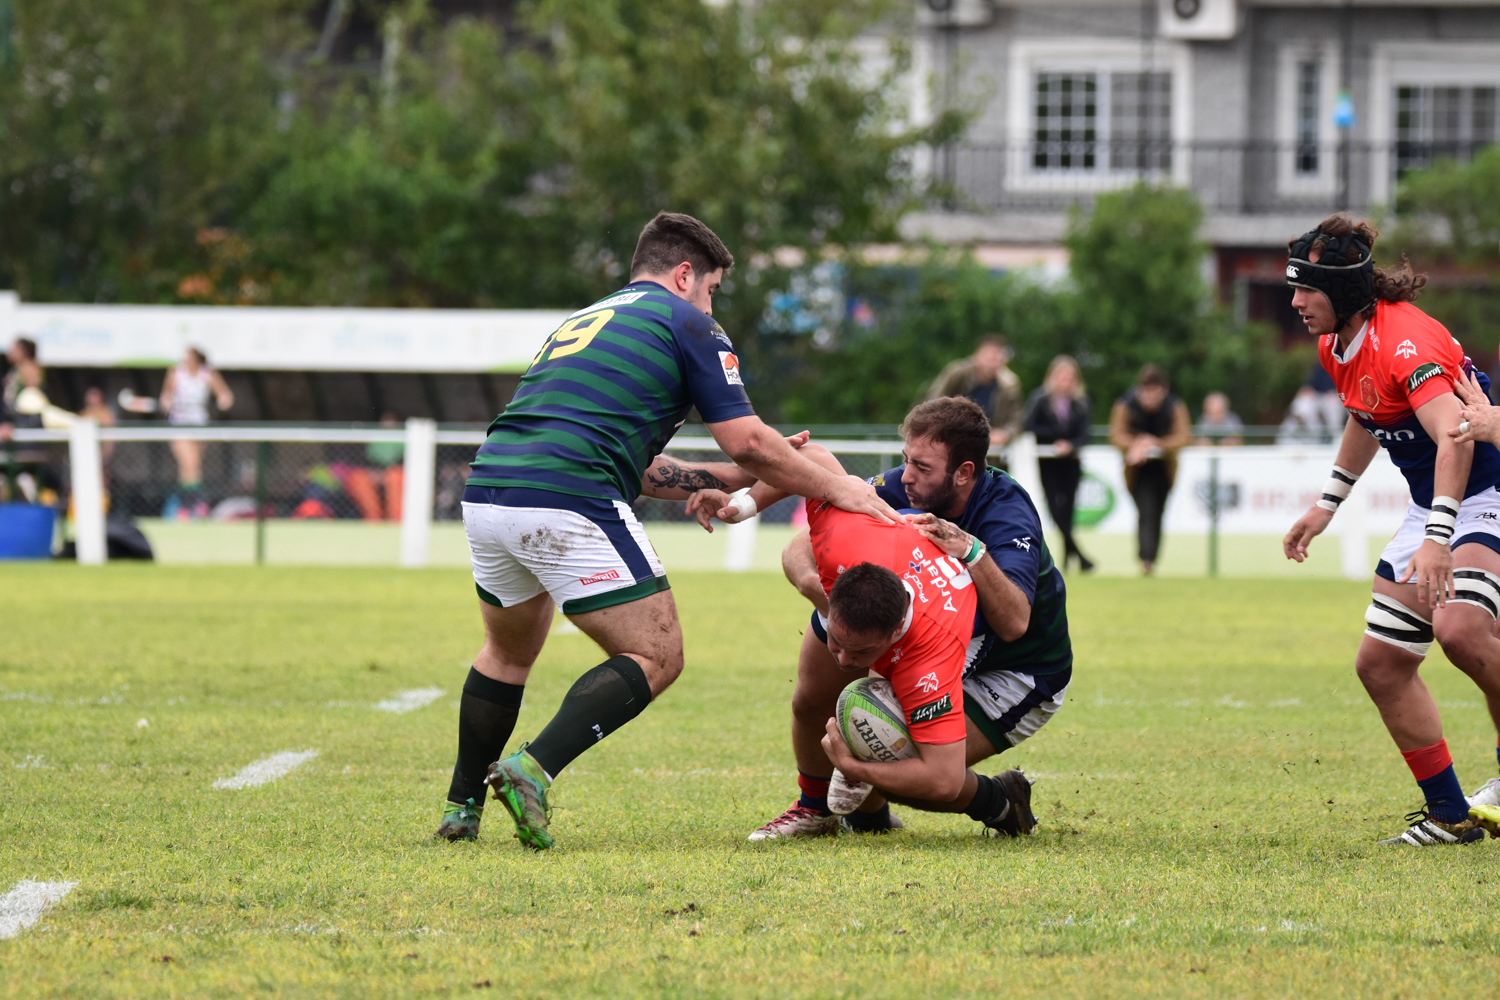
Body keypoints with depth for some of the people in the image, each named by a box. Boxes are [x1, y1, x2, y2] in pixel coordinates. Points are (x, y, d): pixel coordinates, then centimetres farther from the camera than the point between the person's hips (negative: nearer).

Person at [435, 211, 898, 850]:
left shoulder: (582, 323, 32)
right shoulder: (687, 325, 9)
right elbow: (747, 442, 3)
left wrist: (732, 478, 37)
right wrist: (836, 489, 16)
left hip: (486, 490, 8)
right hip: (569, 505, -8)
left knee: (510, 651, 30)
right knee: (655, 658, 2)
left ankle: (461, 809, 27)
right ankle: (533, 771, -17)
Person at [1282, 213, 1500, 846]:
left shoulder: (1405, 341, -26)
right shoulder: (1336, 345, 4)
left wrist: (1437, 537, -49)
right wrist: (1327, 504, 29)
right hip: (1432, 508, 10)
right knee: (1381, 663, 6)